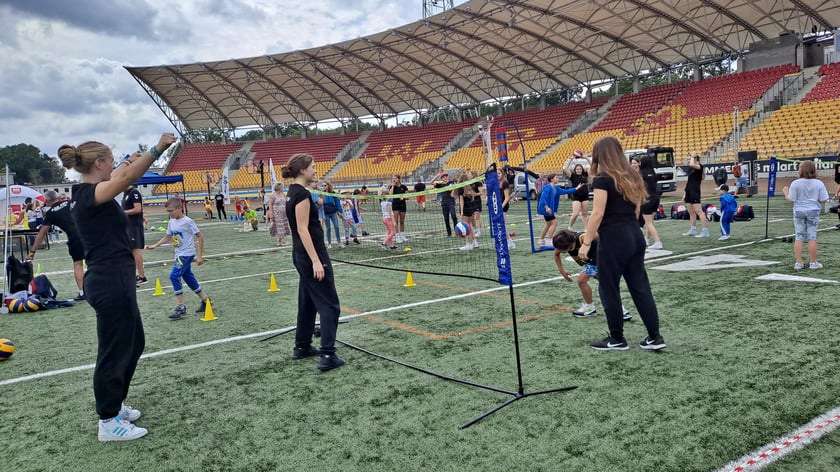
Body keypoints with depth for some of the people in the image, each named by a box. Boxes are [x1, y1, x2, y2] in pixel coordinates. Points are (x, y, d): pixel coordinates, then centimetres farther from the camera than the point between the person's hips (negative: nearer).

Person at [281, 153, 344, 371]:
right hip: (312, 255, -10)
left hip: (301, 255, 10)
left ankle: (302, 347, 28)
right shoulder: (302, 194, -17)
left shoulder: (293, 192, 12)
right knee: (329, 304, -6)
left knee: (308, 301, 19)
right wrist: (316, 261, -23)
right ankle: (327, 356, -8)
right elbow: (303, 230, -21)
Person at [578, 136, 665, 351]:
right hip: (635, 237, 8)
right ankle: (655, 337, 15)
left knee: (609, 290, 5)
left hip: (614, 240, -8)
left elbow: (598, 213, -16)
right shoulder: (632, 177, 13)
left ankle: (617, 339, 14)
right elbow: (636, 211, 16)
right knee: (640, 287, 12)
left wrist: (586, 242, -13)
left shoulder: (602, 179, -10)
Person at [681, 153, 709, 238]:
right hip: (689, 191, 9)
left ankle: (705, 231, -11)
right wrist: (685, 193, 18)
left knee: (698, 211, -12)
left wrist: (692, 157, -13)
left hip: (695, 192, -9)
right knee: (691, 212, 13)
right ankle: (693, 230, 22)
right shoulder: (690, 168, 15)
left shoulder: (700, 166, -9)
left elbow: (691, 164, -33)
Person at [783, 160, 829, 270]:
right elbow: (823, 200, -4)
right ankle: (813, 263, 11)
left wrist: (786, 192, 9)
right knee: (812, 237, 6)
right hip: (813, 211, 0)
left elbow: (790, 199, -9)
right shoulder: (819, 183, -5)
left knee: (799, 237, 5)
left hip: (799, 211, 0)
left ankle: (798, 262, 5)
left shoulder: (795, 183, -10)